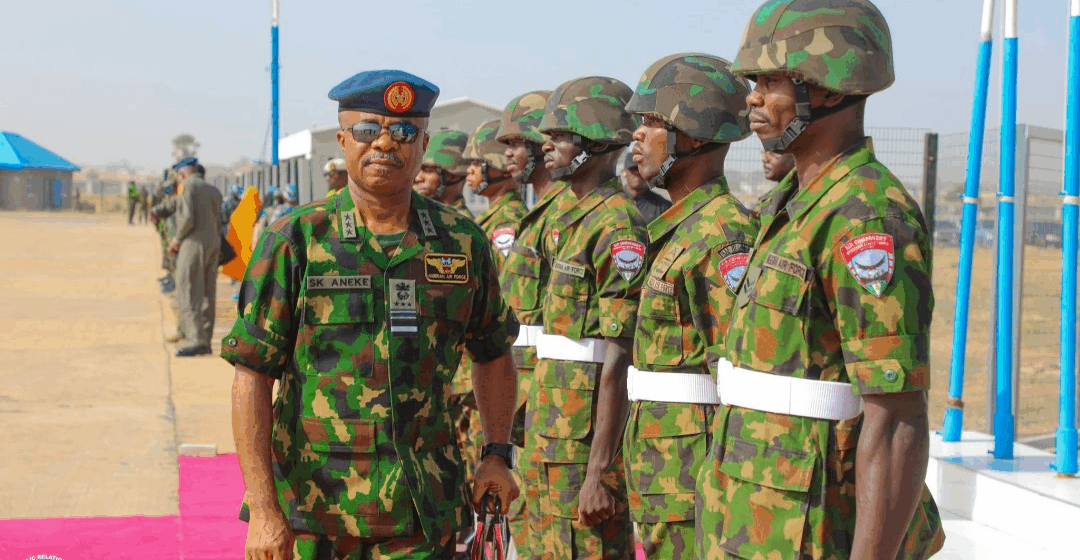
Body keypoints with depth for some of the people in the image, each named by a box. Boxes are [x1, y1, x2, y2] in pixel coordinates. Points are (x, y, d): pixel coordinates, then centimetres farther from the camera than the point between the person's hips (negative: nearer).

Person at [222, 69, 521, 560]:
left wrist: (497, 454, 10)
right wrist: (263, 507, -13)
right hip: (312, 507, -2)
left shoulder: (462, 242, 5)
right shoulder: (295, 241, -4)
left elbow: (493, 354, 20)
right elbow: (251, 377, -7)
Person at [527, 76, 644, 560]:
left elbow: (617, 360, -20)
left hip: (590, 442, -9)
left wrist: (598, 471, -22)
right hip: (552, 438, 9)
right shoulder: (568, 223, 15)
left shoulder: (618, 226, -16)